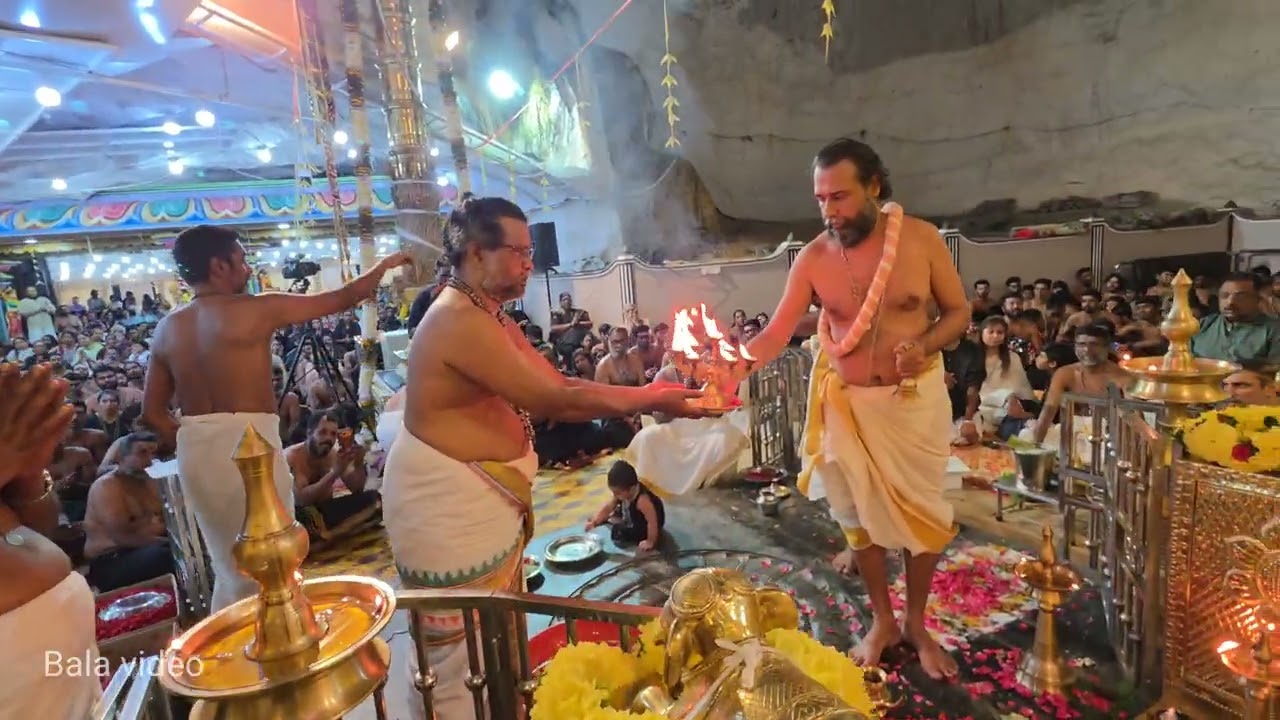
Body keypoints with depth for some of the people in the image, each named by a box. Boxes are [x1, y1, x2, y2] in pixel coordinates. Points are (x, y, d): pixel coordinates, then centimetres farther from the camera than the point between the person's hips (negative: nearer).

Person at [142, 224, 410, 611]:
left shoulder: (167, 329, 9)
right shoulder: (255, 309, -8)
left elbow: (152, 412, 10)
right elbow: (341, 299, 0)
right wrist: (386, 264, 14)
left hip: (195, 453, 7)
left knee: (229, 566, 21)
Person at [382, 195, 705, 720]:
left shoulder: (491, 319, 12)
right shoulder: (460, 321, -22)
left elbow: (558, 386, 7)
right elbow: (553, 399, -25)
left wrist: (645, 394, -3)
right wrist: (648, 400, -17)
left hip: (483, 499, 10)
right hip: (448, 507, -10)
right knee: (465, 659, 5)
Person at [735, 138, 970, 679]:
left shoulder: (921, 238, -11)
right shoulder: (812, 258, -9)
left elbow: (959, 311, -2)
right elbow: (776, 333, -11)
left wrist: (924, 346, -23)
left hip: (917, 397, 0)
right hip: (847, 401, 1)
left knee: (922, 510, 9)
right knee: (858, 512, 10)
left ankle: (916, 623, 31)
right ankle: (882, 620, 32)